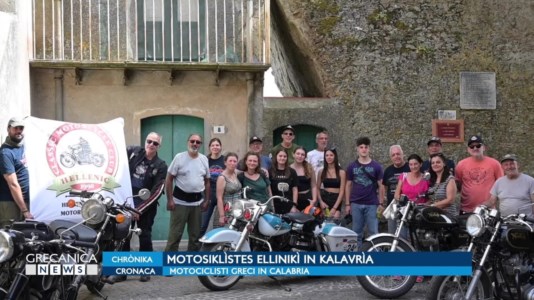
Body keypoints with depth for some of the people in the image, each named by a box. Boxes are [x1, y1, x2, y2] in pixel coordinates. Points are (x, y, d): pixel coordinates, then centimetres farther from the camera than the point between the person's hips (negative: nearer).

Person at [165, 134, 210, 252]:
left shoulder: (204, 159, 7)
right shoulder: (179, 157, -6)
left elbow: (207, 181, 13)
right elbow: (169, 179, -6)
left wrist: (206, 200, 7)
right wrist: (170, 199, -12)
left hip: (197, 202, 5)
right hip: (180, 201, -4)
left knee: (195, 234, 11)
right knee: (175, 234, -4)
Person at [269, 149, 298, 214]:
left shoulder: (292, 172, 9)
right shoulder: (270, 172, 3)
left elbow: (295, 189, 8)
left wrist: (294, 205, 1)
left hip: (289, 207, 1)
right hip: (275, 206, -1)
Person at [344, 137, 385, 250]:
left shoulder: (376, 166, 2)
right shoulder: (352, 167, 6)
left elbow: (380, 185, 3)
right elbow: (348, 185, 9)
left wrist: (381, 204, -2)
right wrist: (347, 204, 5)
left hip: (372, 204, -1)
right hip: (356, 204, 2)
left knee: (373, 233, -1)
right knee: (356, 233, 7)